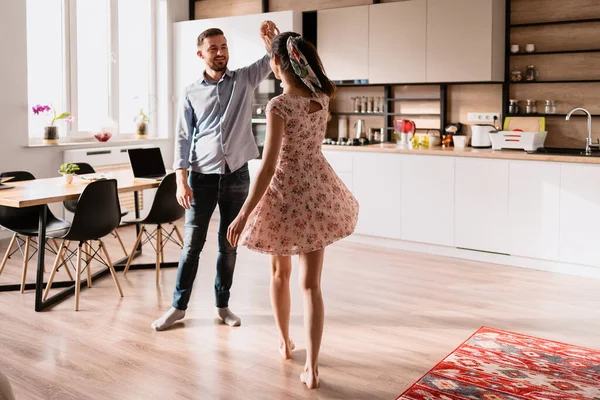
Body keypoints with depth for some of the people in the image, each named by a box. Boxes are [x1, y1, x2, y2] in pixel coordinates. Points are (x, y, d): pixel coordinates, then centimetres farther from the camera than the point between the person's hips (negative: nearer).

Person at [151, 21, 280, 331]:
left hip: (237, 176, 1)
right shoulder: (191, 93, 3)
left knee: (229, 245, 10)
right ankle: (179, 306, 16)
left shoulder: (245, 80, 5)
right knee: (192, 244, 4)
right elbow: (182, 139, 1)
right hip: (202, 177, -1)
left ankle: (223, 304, 23)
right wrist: (181, 180, -8)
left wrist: (271, 39, -31)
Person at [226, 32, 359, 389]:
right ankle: (311, 367, 3)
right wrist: (275, 42, 34)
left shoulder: (279, 106, -19)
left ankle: (285, 342, 39)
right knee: (311, 283, 6)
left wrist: (244, 213, -18)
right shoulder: (321, 97, -1)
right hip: (318, 191, 4)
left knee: (280, 271, 22)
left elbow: (269, 167, -23)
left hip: (285, 193, -4)